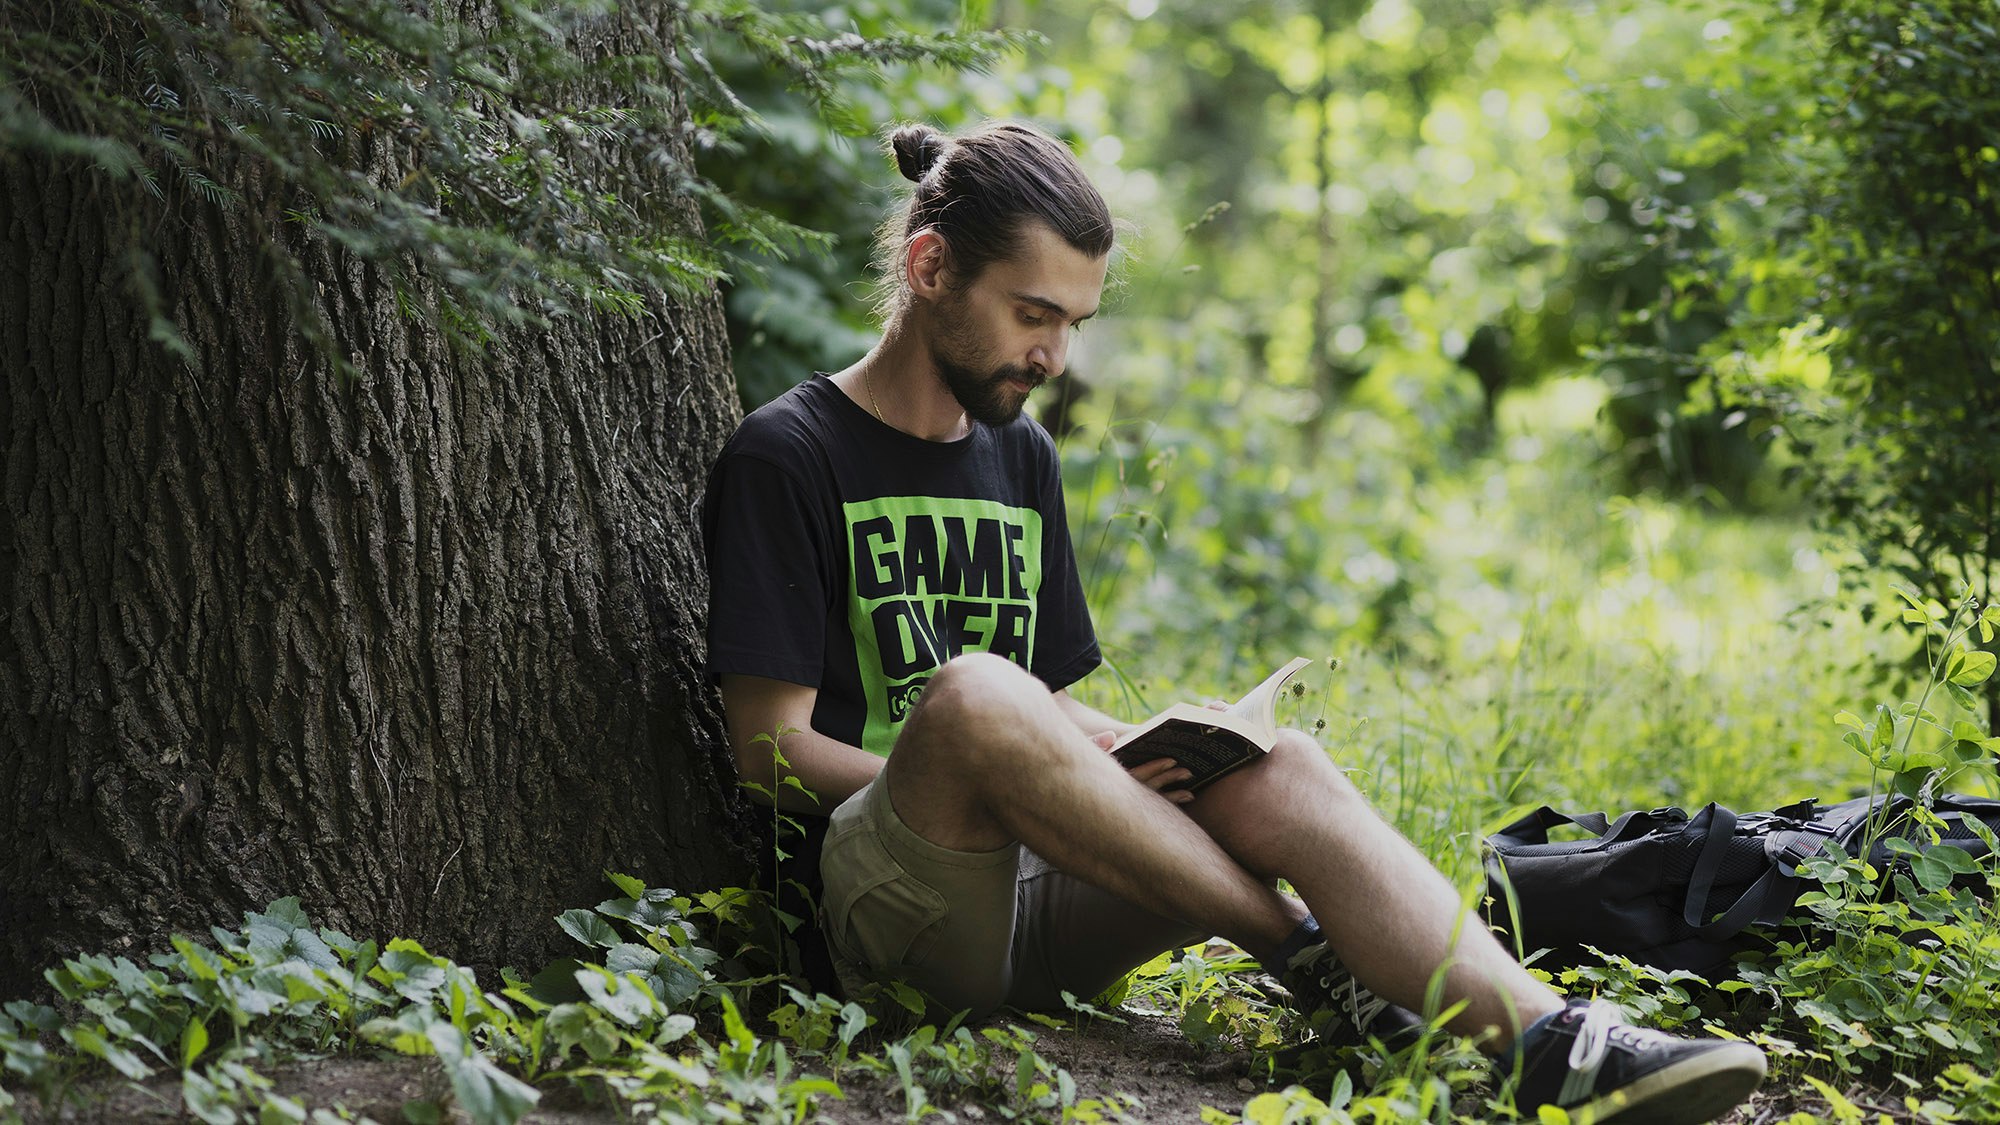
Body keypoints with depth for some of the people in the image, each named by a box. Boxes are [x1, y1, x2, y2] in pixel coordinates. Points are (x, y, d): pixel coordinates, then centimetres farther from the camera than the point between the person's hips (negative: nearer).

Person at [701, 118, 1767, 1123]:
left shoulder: (1020, 455, 19)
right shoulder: (788, 457, -2)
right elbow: (772, 746, -8)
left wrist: (1150, 757, 0)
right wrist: (983, 785, -18)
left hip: (1038, 902, 6)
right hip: (887, 896, -6)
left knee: (1281, 768, -21)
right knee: (972, 692, -37)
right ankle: (1302, 952, -24)